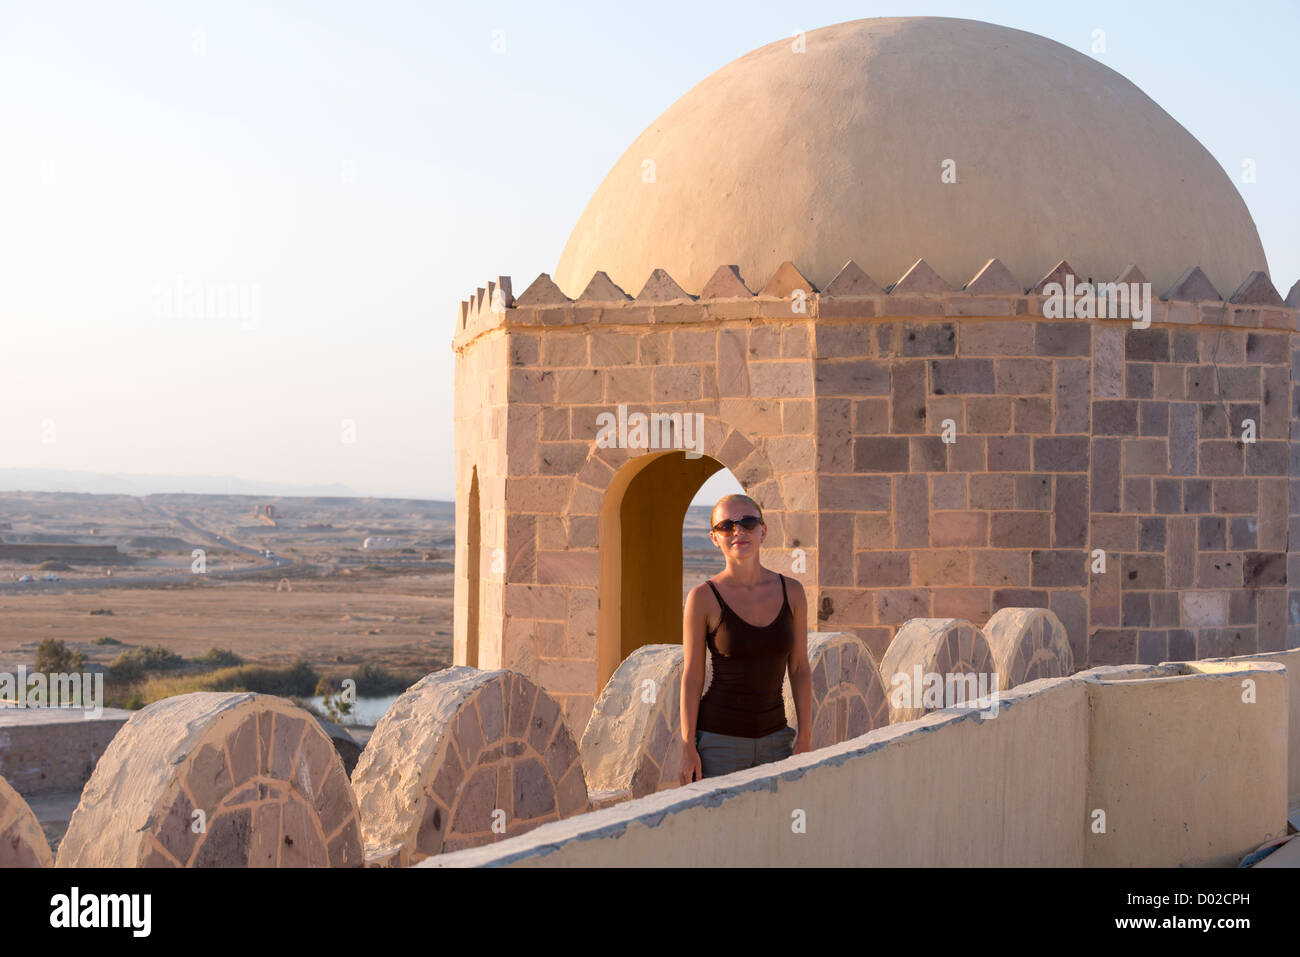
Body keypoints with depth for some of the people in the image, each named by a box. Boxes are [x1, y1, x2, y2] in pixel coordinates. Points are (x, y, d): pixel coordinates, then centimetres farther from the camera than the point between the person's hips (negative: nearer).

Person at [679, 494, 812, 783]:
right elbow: (692, 677, -5)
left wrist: (805, 737, 0)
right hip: (719, 741, -4)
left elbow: (800, 668, 6)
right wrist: (688, 749, -9)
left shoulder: (791, 591, 2)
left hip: (774, 738, 4)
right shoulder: (704, 597, -8)